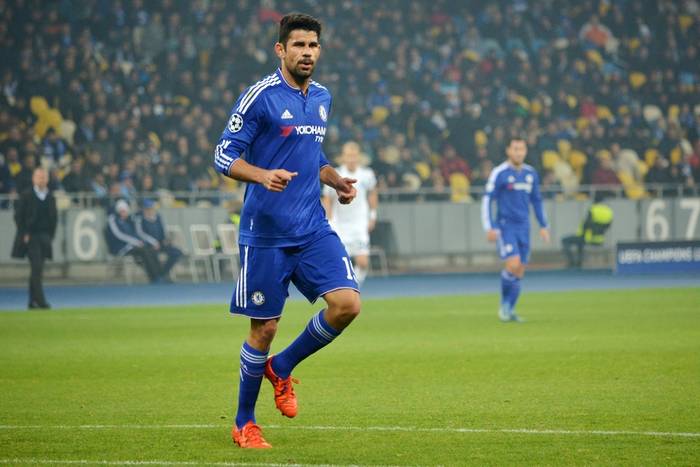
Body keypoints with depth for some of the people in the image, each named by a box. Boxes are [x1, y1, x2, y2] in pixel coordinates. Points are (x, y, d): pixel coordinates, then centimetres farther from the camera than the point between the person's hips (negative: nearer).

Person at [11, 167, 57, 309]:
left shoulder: (50, 198, 9)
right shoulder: (26, 196, -3)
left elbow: (54, 218, 14)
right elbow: (18, 216, -4)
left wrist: (50, 236, 5)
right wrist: (24, 234, -10)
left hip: (44, 238, 5)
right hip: (30, 237, -4)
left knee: (37, 270, 8)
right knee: (36, 268, -13)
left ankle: (33, 301, 13)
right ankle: (40, 300, -16)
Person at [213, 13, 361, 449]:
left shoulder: (322, 98, 12)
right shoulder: (260, 96, -8)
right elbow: (224, 156, -9)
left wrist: (336, 179, 8)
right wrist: (263, 176, -26)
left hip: (313, 229, 5)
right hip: (265, 232, -5)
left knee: (347, 303, -13)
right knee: (264, 328, 0)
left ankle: (283, 367, 13)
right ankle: (244, 424, 19)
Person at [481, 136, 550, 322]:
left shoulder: (531, 173, 9)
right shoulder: (499, 173, -7)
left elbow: (536, 200, 20)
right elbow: (486, 200, -7)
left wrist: (543, 226, 14)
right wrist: (489, 228, -13)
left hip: (523, 227, 5)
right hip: (505, 226, -5)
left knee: (520, 271, 2)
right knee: (513, 264, -18)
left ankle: (509, 310, 14)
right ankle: (504, 305, 1)